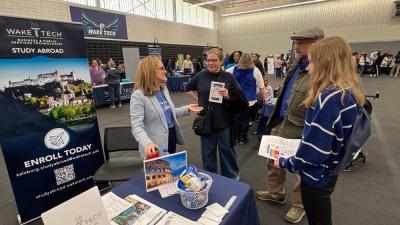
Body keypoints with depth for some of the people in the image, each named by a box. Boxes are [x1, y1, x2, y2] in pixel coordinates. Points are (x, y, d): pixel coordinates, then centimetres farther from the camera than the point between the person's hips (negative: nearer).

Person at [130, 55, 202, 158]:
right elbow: (136, 126, -24)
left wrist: (187, 108, 6)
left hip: (172, 139, 8)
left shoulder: (164, 89, 6)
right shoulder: (138, 95, -19)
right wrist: (147, 143, -41)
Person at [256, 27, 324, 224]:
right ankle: (275, 193, 46)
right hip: (281, 125, 8)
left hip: (300, 132, -8)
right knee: (274, 162, 22)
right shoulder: (296, 67, 8)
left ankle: (298, 205, 39)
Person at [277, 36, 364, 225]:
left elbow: (314, 150, -29)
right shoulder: (347, 92, 0)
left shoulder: (329, 98, -30)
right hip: (328, 170, 8)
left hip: (316, 174, -8)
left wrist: (286, 163, -13)